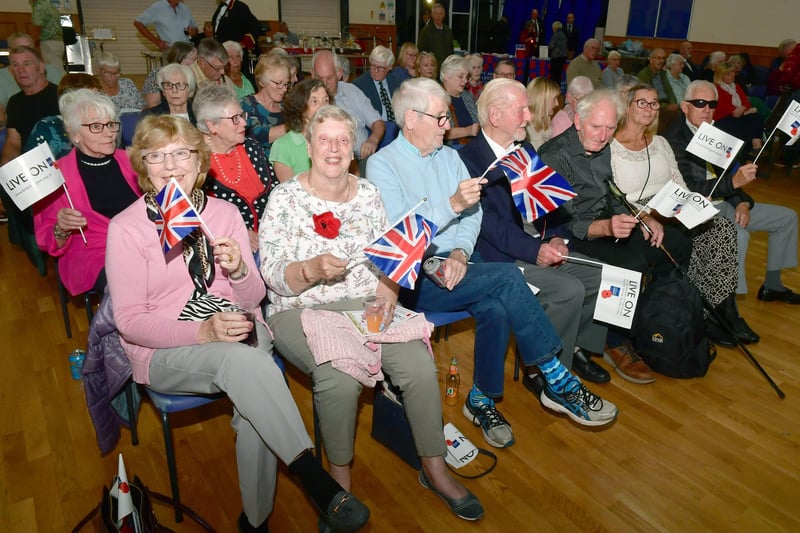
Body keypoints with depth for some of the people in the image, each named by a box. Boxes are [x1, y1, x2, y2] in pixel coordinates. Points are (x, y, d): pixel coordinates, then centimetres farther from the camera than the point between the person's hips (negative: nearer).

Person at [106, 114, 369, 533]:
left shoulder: (224, 213, 7)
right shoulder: (126, 228, -3)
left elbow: (253, 298, 7)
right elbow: (129, 320, -8)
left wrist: (239, 271, -16)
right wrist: (203, 331, -23)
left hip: (236, 333, 3)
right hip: (166, 351, -3)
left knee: (253, 404, -27)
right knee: (242, 359, -35)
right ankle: (314, 478, -30)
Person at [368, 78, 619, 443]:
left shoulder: (448, 156, 16)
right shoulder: (382, 165, -4)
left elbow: (473, 213, 8)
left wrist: (461, 251, -12)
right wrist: (453, 204, -24)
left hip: (456, 263, 6)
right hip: (416, 279, -6)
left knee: (496, 308, -25)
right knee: (507, 277, -24)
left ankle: (482, 399, -3)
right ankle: (558, 382, -13)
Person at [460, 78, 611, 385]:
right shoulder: (468, 159, -10)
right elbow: (486, 221, -18)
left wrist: (557, 238, -6)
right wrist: (533, 250, -24)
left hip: (543, 247, 8)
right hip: (502, 258, -8)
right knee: (569, 290, -24)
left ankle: (578, 346, 16)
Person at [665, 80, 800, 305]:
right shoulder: (675, 138, -15)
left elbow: (724, 176, 15)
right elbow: (689, 189, -23)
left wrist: (742, 203, -2)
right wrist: (734, 182, -29)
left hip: (723, 204, 10)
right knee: (738, 234, -35)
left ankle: (772, 286, 25)